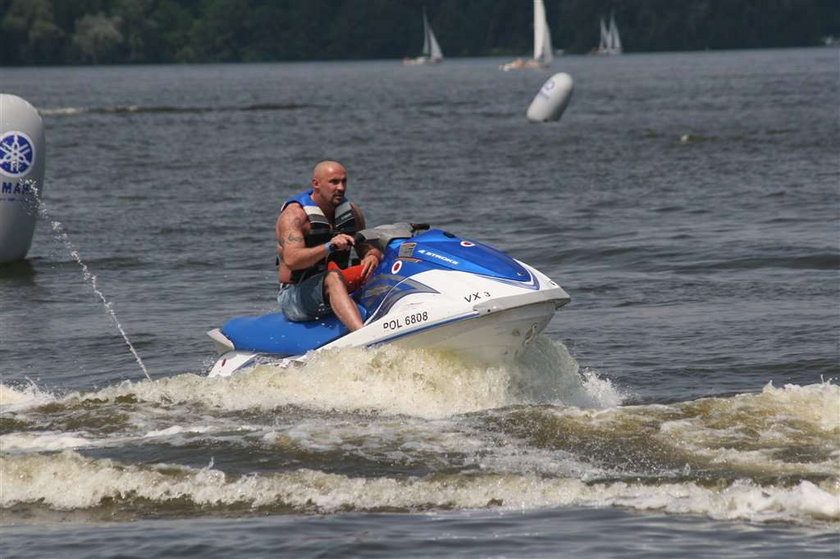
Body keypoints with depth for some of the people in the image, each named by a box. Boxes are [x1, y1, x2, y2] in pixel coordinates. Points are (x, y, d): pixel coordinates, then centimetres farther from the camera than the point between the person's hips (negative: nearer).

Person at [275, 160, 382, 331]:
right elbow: (291, 260, -25)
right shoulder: (294, 214, -11)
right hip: (295, 296, -7)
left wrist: (373, 256, -15)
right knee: (334, 277, -38)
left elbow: (366, 248, 11)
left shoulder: (351, 211, 11)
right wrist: (329, 247, -40)